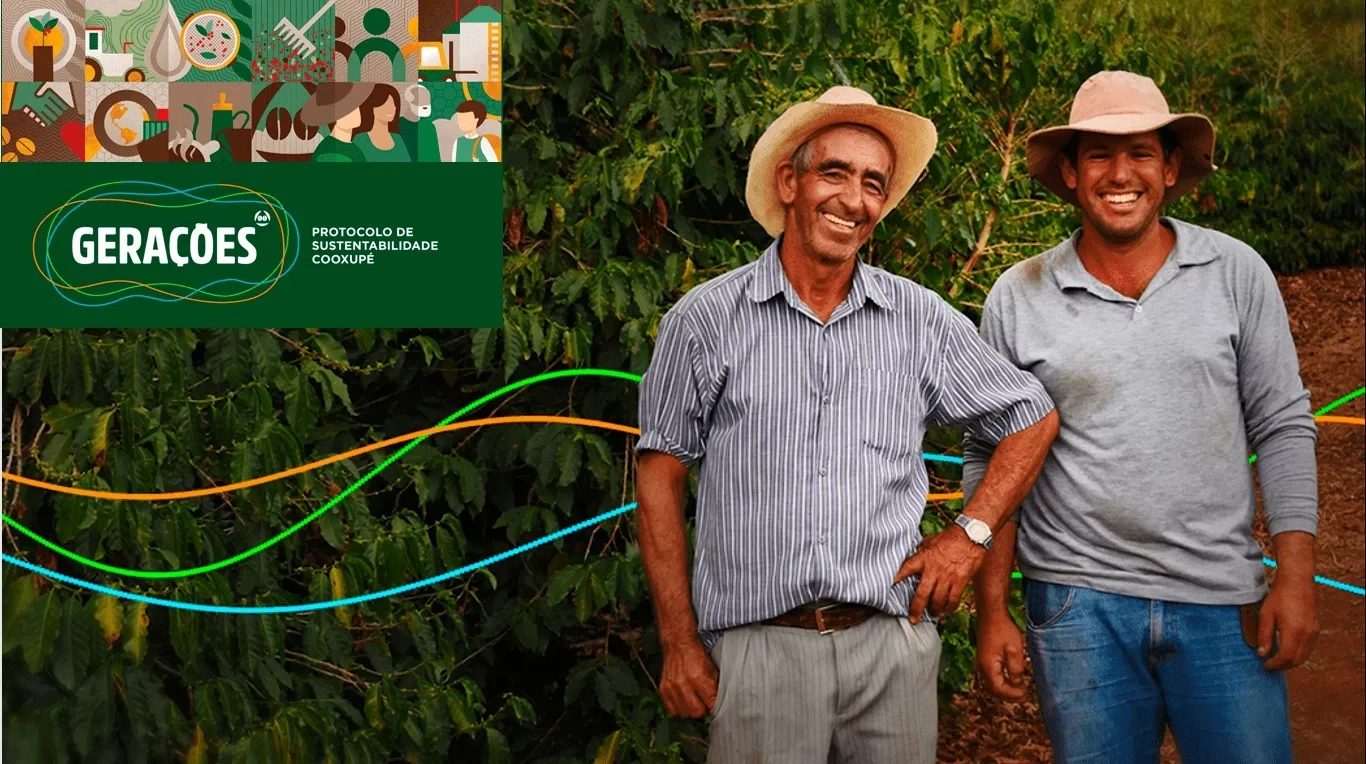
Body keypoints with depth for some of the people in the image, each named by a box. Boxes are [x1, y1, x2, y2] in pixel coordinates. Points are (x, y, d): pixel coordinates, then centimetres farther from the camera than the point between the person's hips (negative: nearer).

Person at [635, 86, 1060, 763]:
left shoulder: (921, 320, 5)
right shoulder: (705, 320, -1)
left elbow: (1032, 417, 16)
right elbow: (660, 476, 2)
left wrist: (972, 531, 4)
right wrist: (679, 645, -1)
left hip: (892, 645, 2)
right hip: (757, 650, -2)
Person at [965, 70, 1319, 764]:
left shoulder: (1237, 273, 1)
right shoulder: (1018, 298, 0)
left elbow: (1282, 427, 4)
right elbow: (988, 458, 4)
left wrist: (1295, 577, -3)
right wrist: (992, 612, 1)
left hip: (1224, 603, 1)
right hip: (1079, 603, 0)